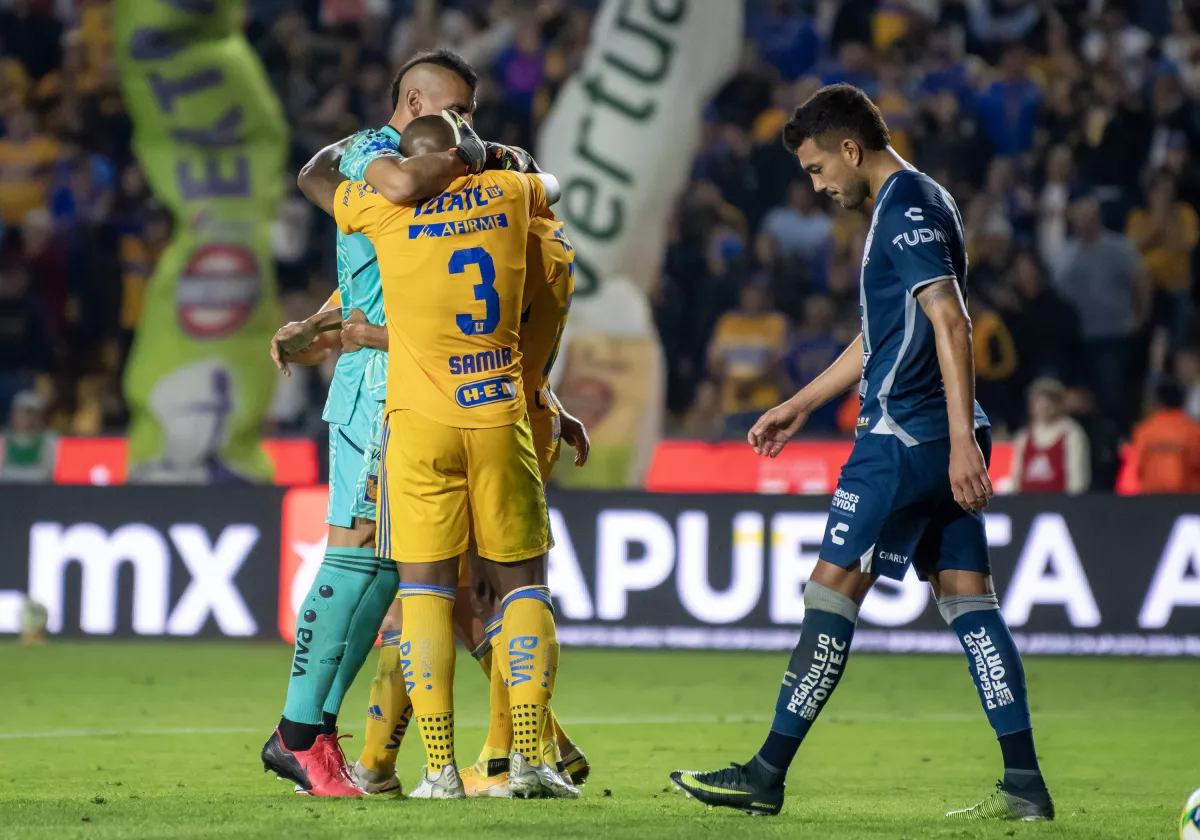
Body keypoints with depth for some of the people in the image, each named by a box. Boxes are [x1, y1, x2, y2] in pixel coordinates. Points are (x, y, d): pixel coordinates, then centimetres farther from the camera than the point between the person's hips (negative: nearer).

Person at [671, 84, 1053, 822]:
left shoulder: (907, 207, -12)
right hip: (946, 441, 10)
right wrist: (802, 405, 33)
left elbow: (950, 324, -21)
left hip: (904, 436, -10)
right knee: (968, 598, 5)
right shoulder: (917, 203, 20)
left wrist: (962, 440, -27)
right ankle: (1026, 784, 0)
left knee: (832, 590, -5)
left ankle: (768, 774, -2)